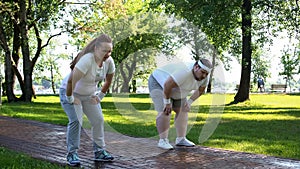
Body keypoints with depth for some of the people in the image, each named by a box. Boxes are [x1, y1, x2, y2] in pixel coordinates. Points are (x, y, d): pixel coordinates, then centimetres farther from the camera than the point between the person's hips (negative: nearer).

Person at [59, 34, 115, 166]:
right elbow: (71, 81, -35)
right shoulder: (87, 60, -35)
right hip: (70, 92, -6)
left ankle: (99, 151, 10)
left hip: (89, 94, 7)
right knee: (76, 121, -19)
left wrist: (100, 96, 4)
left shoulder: (109, 61, -13)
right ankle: (72, 153, -7)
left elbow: (108, 81, 5)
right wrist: (70, 99, -25)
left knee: (98, 120, 0)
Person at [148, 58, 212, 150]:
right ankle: (163, 141, -16)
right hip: (159, 83, -8)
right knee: (164, 112, -18)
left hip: (175, 89, 9)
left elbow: (200, 90, 4)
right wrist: (167, 102, -26)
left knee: (183, 111, 1)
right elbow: (167, 85, -35)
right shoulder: (185, 72, -38)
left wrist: (189, 102, -3)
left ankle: (181, 139, 4)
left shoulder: (204, 77, -12)